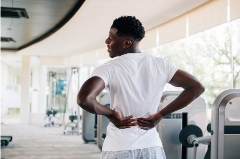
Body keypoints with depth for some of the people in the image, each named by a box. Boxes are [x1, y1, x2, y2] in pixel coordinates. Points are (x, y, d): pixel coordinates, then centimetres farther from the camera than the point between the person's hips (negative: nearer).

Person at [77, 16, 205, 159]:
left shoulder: (109, 69, -13)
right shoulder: (160, 65, 0)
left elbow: (84, 99, -28)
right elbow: (197, 88, 3)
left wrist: (110, 114, -9)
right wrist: (160, 115, 0)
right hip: (152, 147, 3)